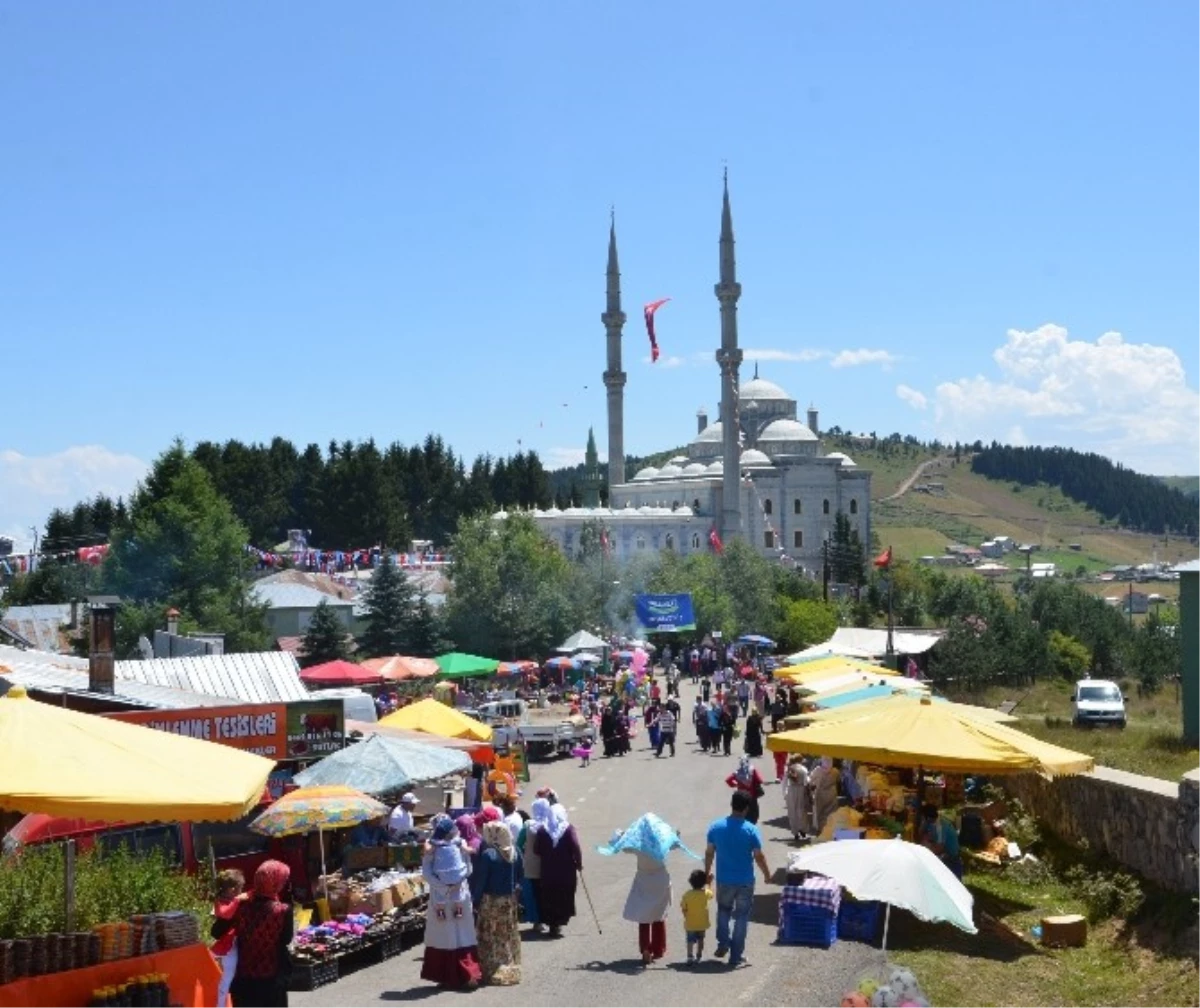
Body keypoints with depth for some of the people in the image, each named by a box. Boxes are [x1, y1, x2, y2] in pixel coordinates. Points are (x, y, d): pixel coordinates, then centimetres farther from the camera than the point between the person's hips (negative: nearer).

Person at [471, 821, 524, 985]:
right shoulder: (515, 853, 0)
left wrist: (476, 899, -6)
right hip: (510, 900, 5)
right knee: (509, 935, 14)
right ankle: (511, 970, 20)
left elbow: (480, 879, -13)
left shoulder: (488, 854, -16)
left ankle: (492, 972, 4)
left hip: (491, 900, -5)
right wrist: (516, 895, 15)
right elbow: (519, 878, 7)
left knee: (490, 937, 3)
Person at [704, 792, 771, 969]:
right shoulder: (751, 830, -14)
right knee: (741, 916, 10)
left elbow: (709, 853, 1)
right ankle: (735, 956, 12)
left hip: (724, 880, 2)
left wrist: (707, 872, 16)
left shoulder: (716, 827, -7)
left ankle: (723, 943, 11)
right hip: (745, 881, -2)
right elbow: (759, 856, -10)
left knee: (723, 910, 26)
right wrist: (767, 874, 7)